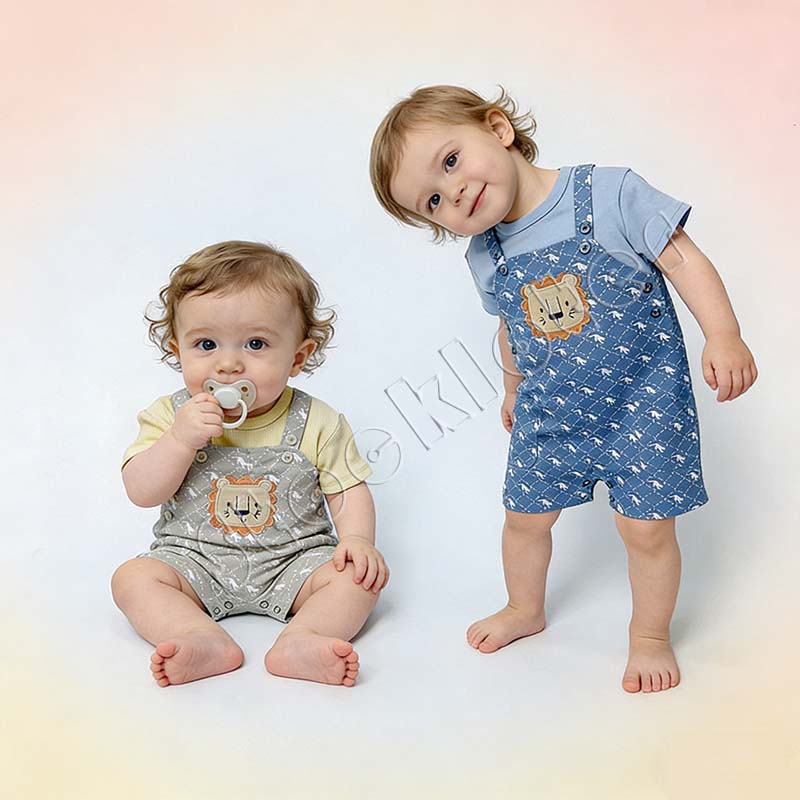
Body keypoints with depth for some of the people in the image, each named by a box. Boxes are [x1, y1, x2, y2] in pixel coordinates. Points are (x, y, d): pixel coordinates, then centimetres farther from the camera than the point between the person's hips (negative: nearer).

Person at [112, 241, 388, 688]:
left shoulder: (317, 424, -7)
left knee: (361, 576, -21)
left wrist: (358, 541, -20)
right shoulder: (170, 416, -5)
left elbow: (349, 491, -1)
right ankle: (208, 641, -36)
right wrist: (181, 440, -26)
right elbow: (142, 492, -11)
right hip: (194, 560, 1)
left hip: (294, 559, 0)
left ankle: (299, 642, -37)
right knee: (133, 578, -21)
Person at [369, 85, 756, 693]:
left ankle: (650, 636, 29)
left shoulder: (609, 193, -18)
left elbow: (683, 259, -15)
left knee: (647, 526, 1)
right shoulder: (485, 260, -2)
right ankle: (525, 611, 46)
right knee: (525, 516, 16)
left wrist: (724, 336, -25)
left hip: (641, 400, -4)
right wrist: (514, 388, 28)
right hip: (550, 413, 5)